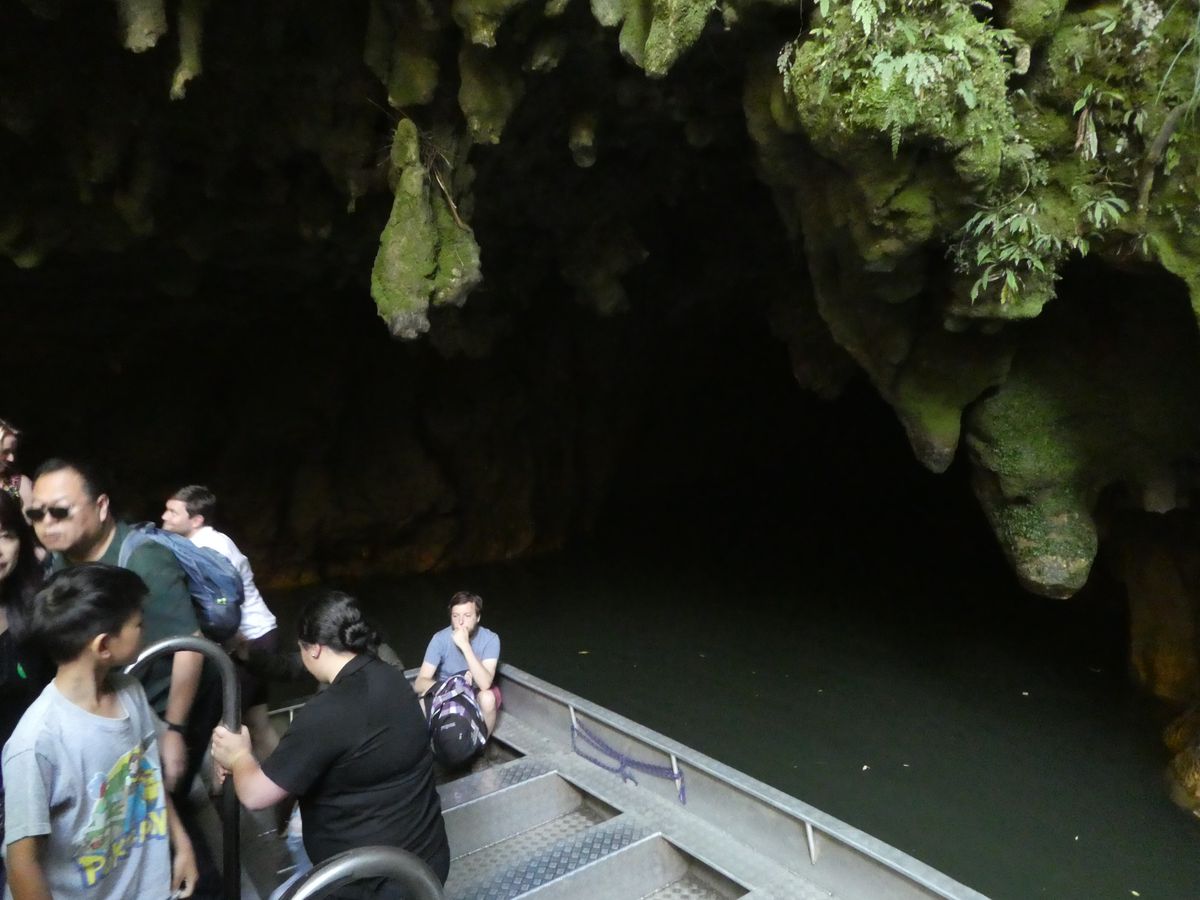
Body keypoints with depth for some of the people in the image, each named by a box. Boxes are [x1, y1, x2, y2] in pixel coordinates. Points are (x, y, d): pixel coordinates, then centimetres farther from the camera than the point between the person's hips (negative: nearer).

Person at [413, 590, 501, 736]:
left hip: (477, 693, 0)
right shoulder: (440, 639, -20)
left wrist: (465, 645, -41)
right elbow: (420, 683, -24)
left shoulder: (490, 639, -22)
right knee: (426, 695, -31)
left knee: (487, 697, -34)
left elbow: (485, 684, -34)